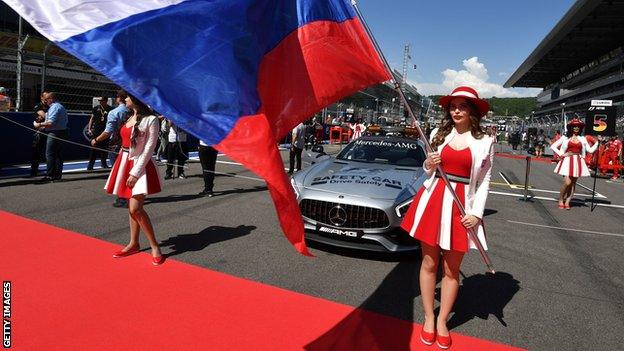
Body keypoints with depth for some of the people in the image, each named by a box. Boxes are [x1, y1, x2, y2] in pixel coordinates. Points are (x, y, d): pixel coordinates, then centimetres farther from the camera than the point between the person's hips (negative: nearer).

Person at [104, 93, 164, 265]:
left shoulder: (150, 119, -11)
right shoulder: (129, 117, 13)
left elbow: (149, 148, -14)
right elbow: (126, 142, 14)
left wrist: (135, 172, -17)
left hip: (140, 165, -7)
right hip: (125, 162, 7)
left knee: (135, 208, -13)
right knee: (131, 208, 10)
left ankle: (154, 246, -3)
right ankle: (134, 244, 20)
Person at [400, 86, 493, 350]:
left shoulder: (484, 142, 0)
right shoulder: (438, 134, 7)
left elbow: (484, 181, 1)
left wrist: (476, 213, -9)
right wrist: (428, 165, -6)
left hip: (461, 206, -2)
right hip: (433, 200, 2)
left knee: (451, 270, 9)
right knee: (429, 263, 10)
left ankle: (442, 321, 26)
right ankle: (428, 317, 26)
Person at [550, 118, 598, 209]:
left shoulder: (582, 139, 12)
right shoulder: (565, 138, 4)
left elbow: (590, 150, 11)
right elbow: (553, 146, 4)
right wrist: (561, 154, -4)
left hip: (578, 162, 3)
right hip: (567, 161, -3)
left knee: (573, 183, 3)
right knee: (567, 182, -15)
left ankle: (567, 202, 8)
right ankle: (560, 200, 2)